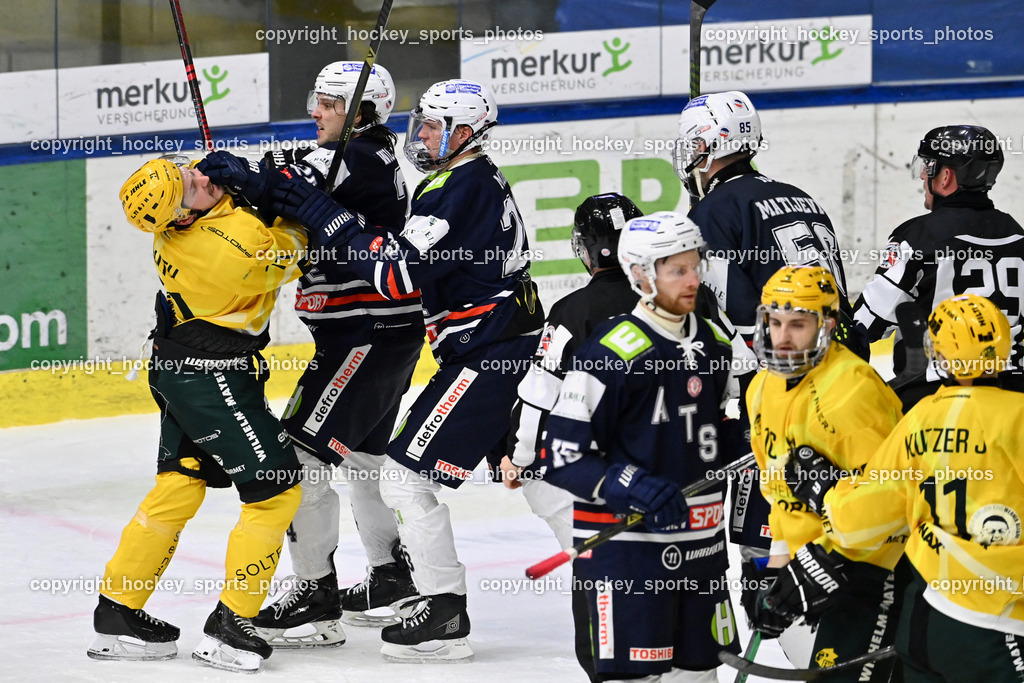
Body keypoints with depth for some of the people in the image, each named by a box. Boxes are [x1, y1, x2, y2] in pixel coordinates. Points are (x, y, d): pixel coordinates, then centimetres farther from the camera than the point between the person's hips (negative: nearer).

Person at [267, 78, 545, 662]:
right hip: (517, 349, 10)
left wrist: (327, 217, -19)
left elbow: (399, 272, -23)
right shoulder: (480, 179, 16)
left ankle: (446, 616, -4)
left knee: (407, 475, -7)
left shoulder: (464, 188, -16)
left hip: (488, 357, -10)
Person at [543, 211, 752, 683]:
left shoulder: (715, 345, 10)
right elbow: (561, 457, -15)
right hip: (625, 543, -7)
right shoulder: (612, 352, -15)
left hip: (701, 543, 7)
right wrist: (631, 486, -26)